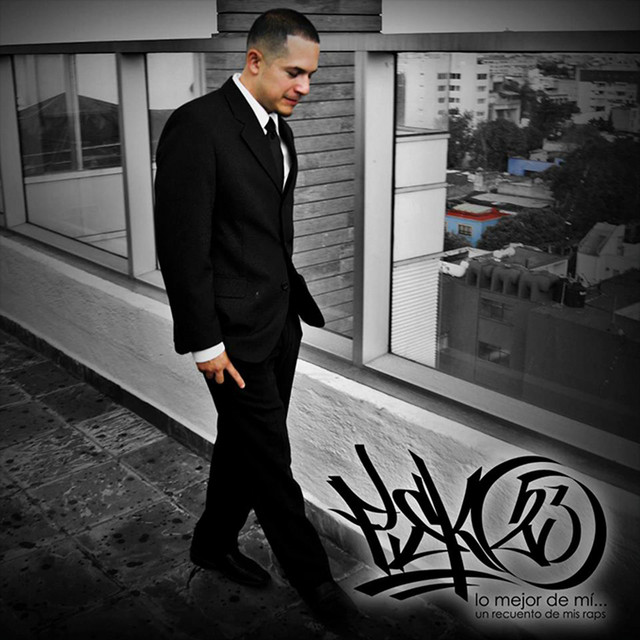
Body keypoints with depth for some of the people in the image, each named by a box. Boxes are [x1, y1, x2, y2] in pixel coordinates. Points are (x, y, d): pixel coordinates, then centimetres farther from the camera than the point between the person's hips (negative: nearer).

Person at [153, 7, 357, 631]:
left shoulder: (278, 130, 10)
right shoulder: (197, 125, -17)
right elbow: (182, 246, -19)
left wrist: (297, 306, 15)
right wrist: (205, 343, -18)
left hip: (279, 322, 8)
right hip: (235, 331, -8)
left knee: (243, 444, 19)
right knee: (270, 459, 5)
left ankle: (214, 543, 40)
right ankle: (310, 574, 23)